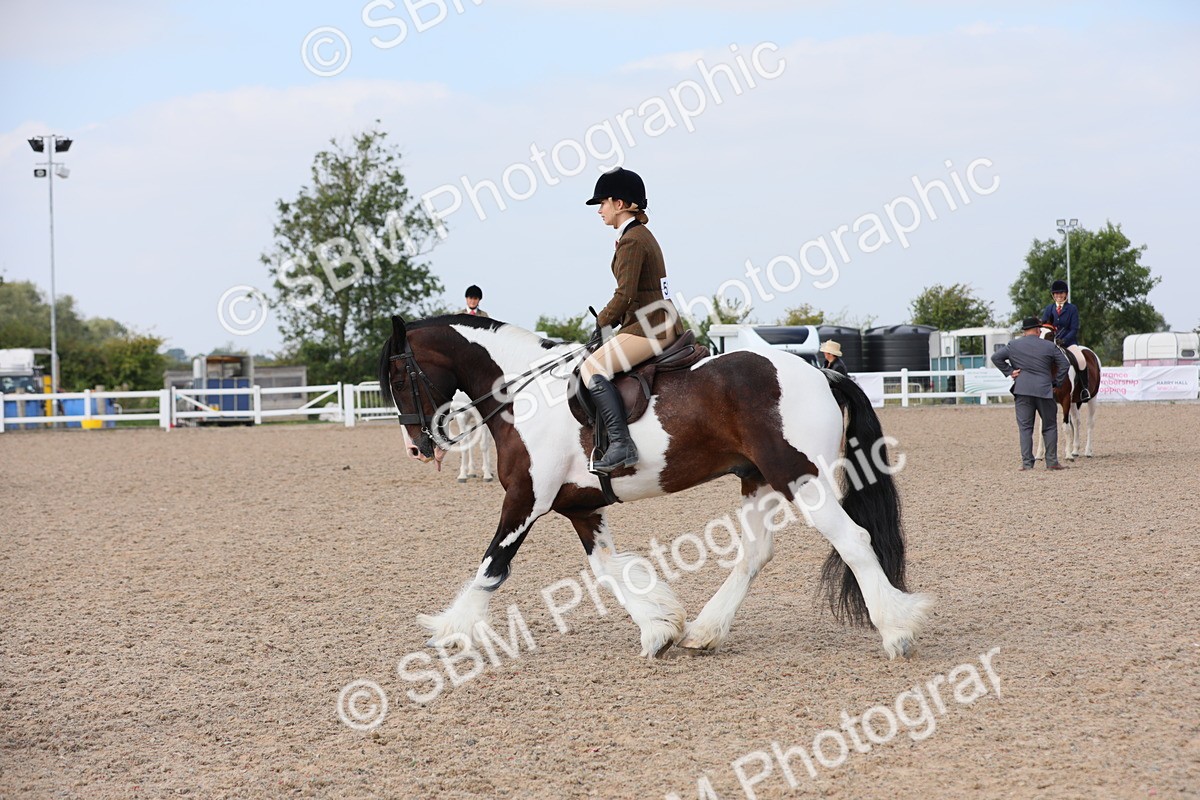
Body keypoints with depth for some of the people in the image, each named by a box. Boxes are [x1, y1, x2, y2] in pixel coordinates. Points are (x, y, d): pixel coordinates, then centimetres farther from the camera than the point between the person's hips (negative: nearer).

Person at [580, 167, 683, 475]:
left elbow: (625, 295, -18)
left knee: (592, 368, -19)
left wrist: (601, 322, -6)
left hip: (650, 327, -11)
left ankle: (621, 444, -29)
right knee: (595, 366, 22)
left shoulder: (631, 240, -12)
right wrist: (608, 321, 12)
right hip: (661, 322, 11)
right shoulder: (643, 235, 19)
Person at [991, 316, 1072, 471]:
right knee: (1050, 426, 11)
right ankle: (1052, 461, 9)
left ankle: (1027, 462, -3)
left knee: (1024, 427, 3)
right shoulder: (1049, 346, 3)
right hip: (1044, 390, 0)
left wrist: (1009, 372, 2)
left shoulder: (1013, 345, 4)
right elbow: (1064, 364, 2)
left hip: (1022, 390, 0)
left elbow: (996, 357, 0)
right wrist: (1056, 383, 7)